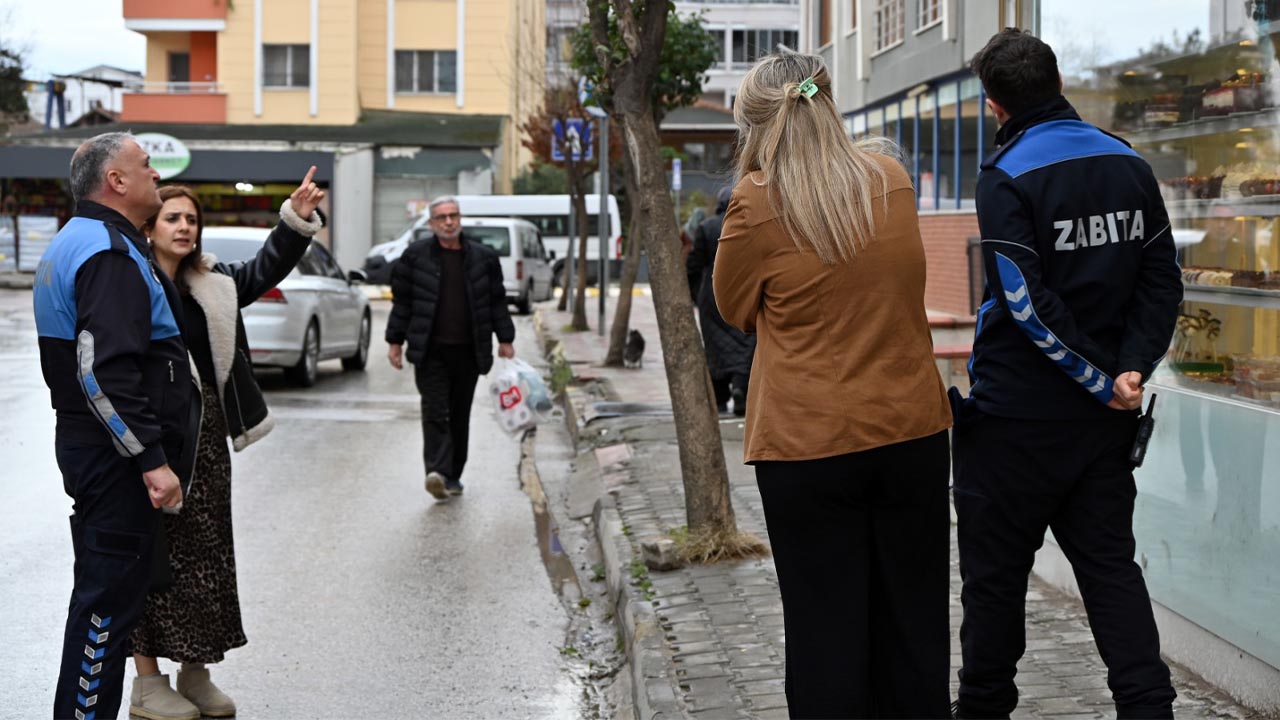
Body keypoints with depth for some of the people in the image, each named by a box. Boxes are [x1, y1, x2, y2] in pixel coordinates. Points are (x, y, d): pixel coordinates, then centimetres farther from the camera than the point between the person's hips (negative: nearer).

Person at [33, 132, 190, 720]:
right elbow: (107, 373, -26)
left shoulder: (74, 243, 16)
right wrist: (153, 460, -25)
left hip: (86, 447, 11)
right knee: (109, 595, -6)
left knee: (103, 589, 18)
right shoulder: (111, 254, -18)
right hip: (116, 453, -11)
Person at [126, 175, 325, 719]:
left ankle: (195, 674, 23)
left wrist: (298, 220, -17)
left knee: (207, 552, 11)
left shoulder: (212, 285, 9)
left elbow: (265, 270, -2)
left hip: (205, 434, 7)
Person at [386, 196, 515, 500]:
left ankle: (453, 476, 17)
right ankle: (437, 472, -23)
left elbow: (497, 301, 13)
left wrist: (505, 339, 8)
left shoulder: (482, 257, 8)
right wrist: (395, 341, 3)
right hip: (430, 350, -2)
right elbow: (402, 301, 5)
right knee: (435, 412, -13)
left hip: (468, 350, 3)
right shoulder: (416, 256, 2)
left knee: (460, 415, 8)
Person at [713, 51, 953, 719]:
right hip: (912, 431, 4)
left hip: (809, 446, -4)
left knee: (826, 632, 6)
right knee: (913, 625, 15)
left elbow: (736, 310, 3)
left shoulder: (757, 203, -11)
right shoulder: (892, 177, 2)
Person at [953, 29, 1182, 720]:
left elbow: (1026, 305, -20)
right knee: (1109, 564, 12)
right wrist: (1132, 369, -6)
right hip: (1103, 424, 6)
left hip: (1017, 414, -5)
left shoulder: (1007, 177, -13)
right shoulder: (1129, 164, 6)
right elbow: (1162, 282, 3)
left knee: (995, 572, 8)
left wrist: (1104, 382, -13)